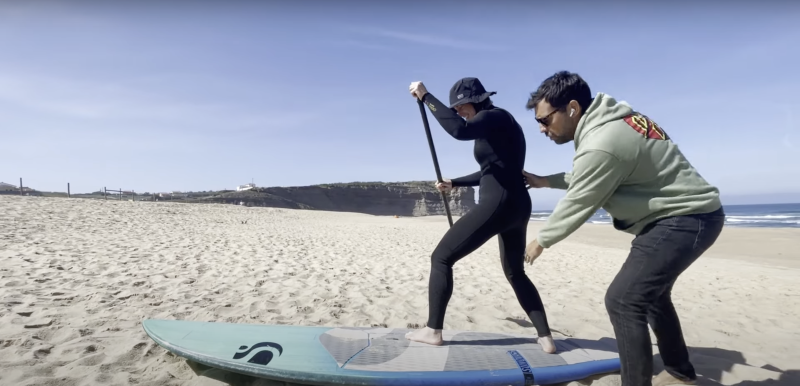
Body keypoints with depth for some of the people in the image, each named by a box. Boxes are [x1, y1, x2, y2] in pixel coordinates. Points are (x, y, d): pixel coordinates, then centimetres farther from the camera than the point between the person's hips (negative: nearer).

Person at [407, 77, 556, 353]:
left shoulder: (493, 116, -7)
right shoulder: (498, 123, 22)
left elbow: (460, 130, -30)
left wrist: (425, 97, -23)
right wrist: (454, 183, 30)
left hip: (498, 205, -10)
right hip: (517, 205, 10)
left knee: (441, 257, 0)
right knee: (515, 272, 23)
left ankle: (432, 330, 7)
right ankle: (546, 337, 22)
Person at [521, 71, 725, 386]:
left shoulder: (601, 145, -28)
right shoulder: (608, 122, 4)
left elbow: (576, 206, -17)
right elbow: (585, 179, 18)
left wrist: (541, 241, -2)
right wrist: (546, 181, 15)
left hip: (684, 219, -11)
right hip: (690, 215, 11)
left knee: (624, 300, -14)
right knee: (649, 291, 23)